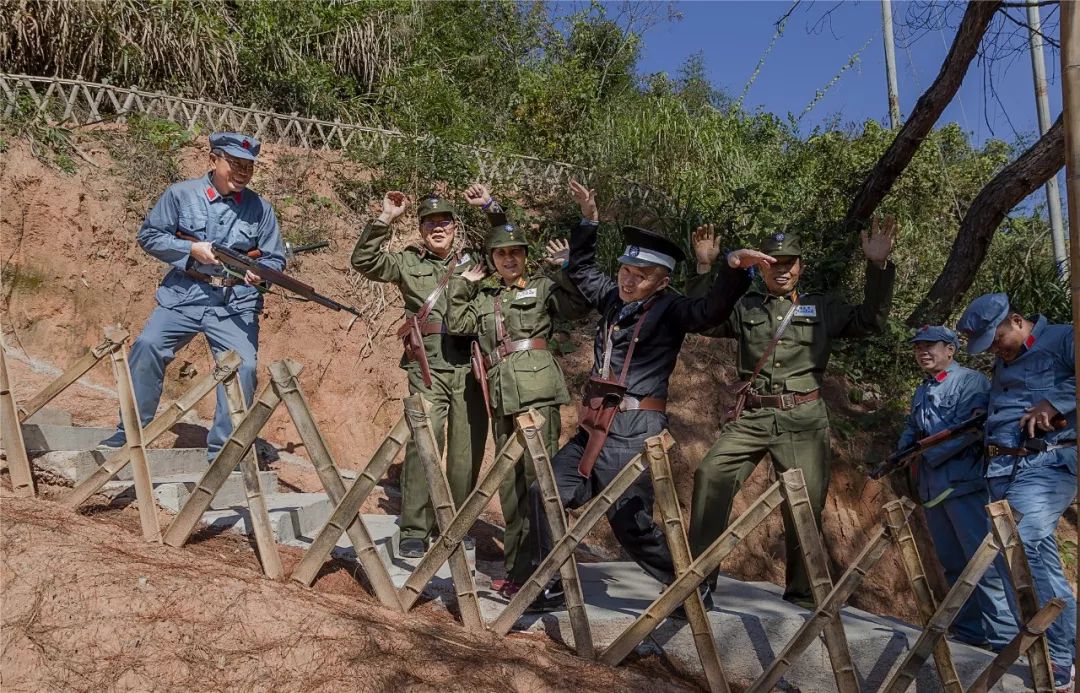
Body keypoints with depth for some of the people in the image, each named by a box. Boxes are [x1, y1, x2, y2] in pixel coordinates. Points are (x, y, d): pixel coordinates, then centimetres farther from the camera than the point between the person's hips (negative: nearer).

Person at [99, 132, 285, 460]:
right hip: (182, 297, 0)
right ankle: (130, 433, 1)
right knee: (147, 347, -16)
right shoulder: (181, 194, 3)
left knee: (244, 367, -16)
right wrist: (191, 249, -11)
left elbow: (275, 258, 9)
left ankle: (222, 450, -3)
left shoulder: (260, 208, 7)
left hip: (236, 304, 0)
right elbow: (148, 235, 3)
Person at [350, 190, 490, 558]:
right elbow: (363, 261, 3)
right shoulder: (408, 263, 12)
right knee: (422, 446, -11)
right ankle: (414, 531, -3)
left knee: (468, 451, 5)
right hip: (428, 369, -2)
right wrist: (385, 219, -5)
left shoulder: (475, 262, 15)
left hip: (471, 368, 2)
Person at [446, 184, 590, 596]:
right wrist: (464, 282, 10)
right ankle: (515, 567, 18)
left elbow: (579, 307, -5)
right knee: (509, 482, 9)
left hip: (537, 391, -5)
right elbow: (457, 325, 8)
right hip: (501, 395, 5)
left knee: (538, 477, -10)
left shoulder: (542, 287, 9)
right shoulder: (483, 298, 21)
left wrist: (564, 268, -10)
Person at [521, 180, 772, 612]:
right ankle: (551, 587, 23)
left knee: (630, 524, -5)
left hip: (634, 433, -8)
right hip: (595, 427, 8)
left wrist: (734, 270, -45)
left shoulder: (669, 310, -9)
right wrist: (588, 221, 19)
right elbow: (581, 270, 28)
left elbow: (711, 311, -28)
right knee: (545, 491, 9)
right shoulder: (613, 297, 11)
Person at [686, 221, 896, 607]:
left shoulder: (823, 308, 15)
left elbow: (870, 321, 7)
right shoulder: (745, 308, 15)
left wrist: (878, 267, -2)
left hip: (803, 419, 0)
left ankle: (802, 593, 14)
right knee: (711, 475, -19)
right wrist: (705, 268, -2)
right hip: (751, 416, 0)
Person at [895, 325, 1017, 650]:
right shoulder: (921, 392, 21)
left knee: (985, 562, -10)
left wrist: (924, 453, -10)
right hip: (932, 489, 8)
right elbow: (909, 431, 23)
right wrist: (905, 452, 0)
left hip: (965, 485, -8)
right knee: (954, 565, 12)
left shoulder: (971, 382, -5)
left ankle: (1007, 637, -5)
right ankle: (970, 631, 20)